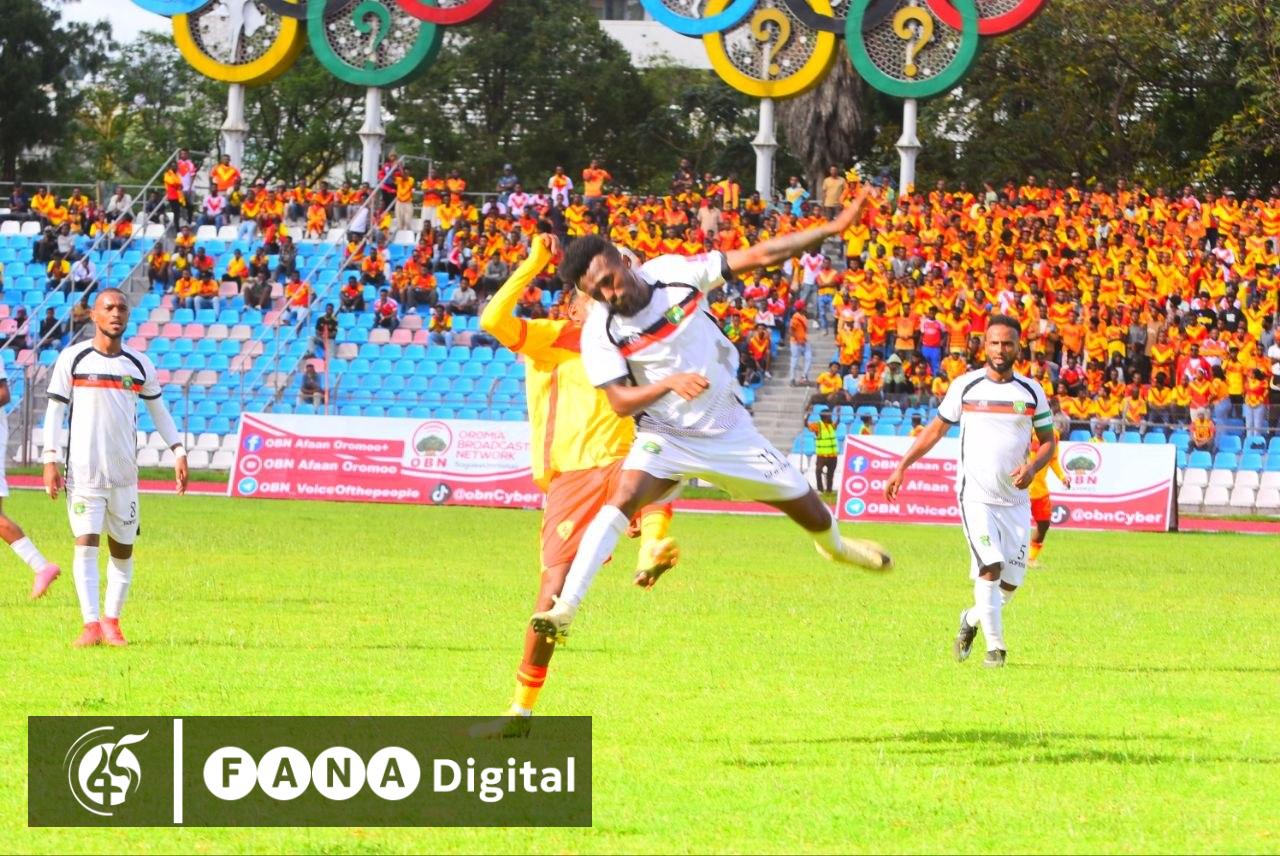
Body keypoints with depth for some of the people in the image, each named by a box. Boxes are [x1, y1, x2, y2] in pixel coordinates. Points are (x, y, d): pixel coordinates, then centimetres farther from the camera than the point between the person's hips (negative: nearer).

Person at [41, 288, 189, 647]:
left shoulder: (139, 364, 8)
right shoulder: (73, 358, 0)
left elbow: (158, 410, 19)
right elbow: (55, 409, 0)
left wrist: (178, 452, 12)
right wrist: (50, 459, -8)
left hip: (125, 473, 3)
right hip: (83, 470, -3)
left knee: (122, 550, 6)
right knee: (86, 544, -12)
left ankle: (112, 621, 19)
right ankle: (91, 625, -13)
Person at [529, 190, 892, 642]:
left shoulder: (672, 273, -14)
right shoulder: (599, 332, -17)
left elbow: (757, 256, -11)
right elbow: (620, 401, -18)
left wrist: (834, 228, -13)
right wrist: (670, 384, -37)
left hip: (729, 430, 3)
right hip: (666, 436, -3)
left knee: (805, 506, 13)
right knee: (624, 499, -29)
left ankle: (835, 545, 50)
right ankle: (565, 608, -30)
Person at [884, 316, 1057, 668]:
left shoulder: (1031, 392, 4)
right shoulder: (965, 386, 0)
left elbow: (1048, 441, 10)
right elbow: (937, 428, 10)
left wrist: (1032, 467, -11)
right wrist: (902, 467, 6)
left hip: (1015, 499, 3)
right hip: (976, 495, -3)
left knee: (1011, 581, 3)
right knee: (990, 568, -18)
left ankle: (972, 620, 31)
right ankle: (995, 646, -9)